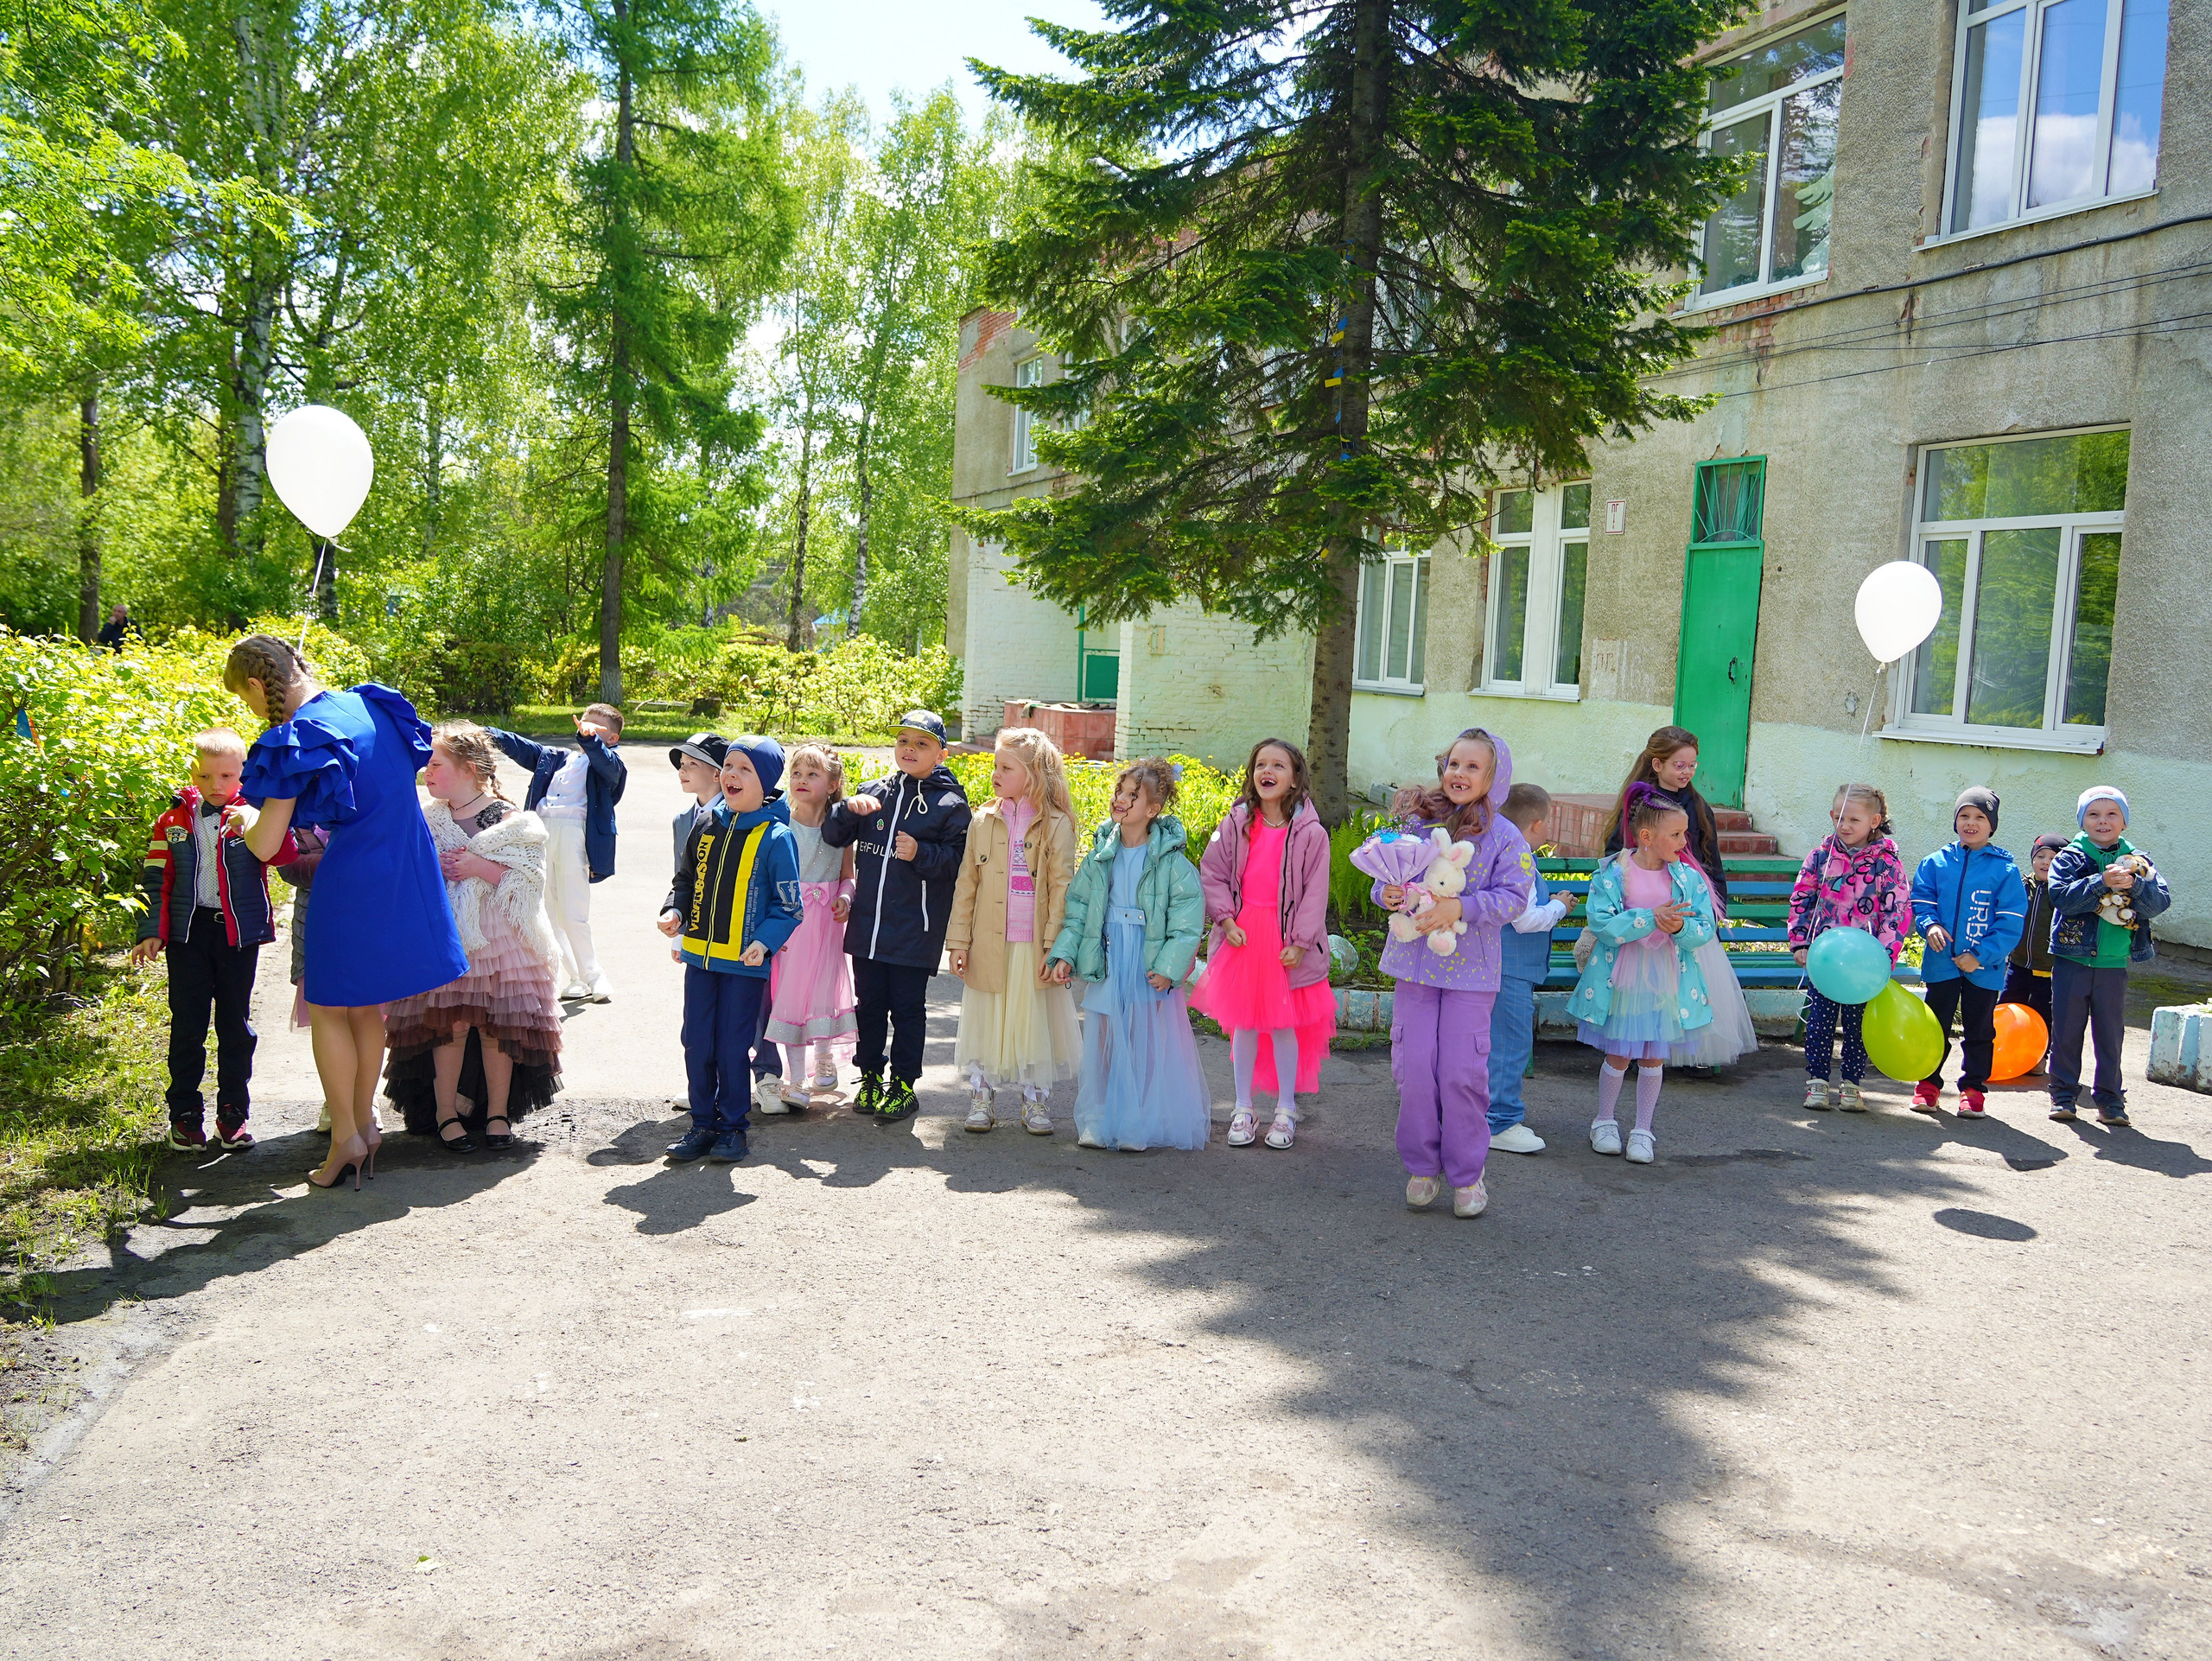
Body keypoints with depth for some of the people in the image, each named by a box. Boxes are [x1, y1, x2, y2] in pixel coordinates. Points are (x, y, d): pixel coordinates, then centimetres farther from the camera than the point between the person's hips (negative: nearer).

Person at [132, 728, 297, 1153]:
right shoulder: (174, 820, 4)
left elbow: (288, 855, -19)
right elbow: (156, 879, 7)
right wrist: (151, 932, 1)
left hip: (239, 932, -1)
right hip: (188, 931, 1)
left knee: (235, 1025, 9)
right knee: (187, 1025, 6)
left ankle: (233, 1113, 19)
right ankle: (185, 1113, 17)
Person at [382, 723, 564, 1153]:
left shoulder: (511, 821, -3)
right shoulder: (425, 819, 8)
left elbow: (528, 882, -9)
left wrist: (481, 867, -18)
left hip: (499, 939, -2)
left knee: (497, 1026, 2)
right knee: (448, 1024, -1)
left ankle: (498, 1112, 17)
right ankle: (445, 1112, 14)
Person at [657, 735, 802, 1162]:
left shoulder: (776, 837, -8)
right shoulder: (706, 826, 7)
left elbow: (788, 905, -6)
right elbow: (686, 879, 19)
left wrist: (764, 941, -19)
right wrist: (674, 911, 0)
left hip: (745, 963, -5)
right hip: (699, 955, 5)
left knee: (734, 1048, 2)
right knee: (696, 1044, 8)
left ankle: (732, 1127, 17)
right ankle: (703, 1124, 22)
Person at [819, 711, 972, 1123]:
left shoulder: (949, 803, -4)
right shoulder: (872, 792, 8)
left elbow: (959, 859, -7)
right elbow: (833, 835, 6)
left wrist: (921, 853, -22)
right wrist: (849, 808, -12)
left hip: (914, 930, -4)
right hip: (867, 923, 4)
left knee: (907, 1006, 4)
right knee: (869, 1002, 14)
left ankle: (903, 1085, 17)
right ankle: (869, 1077, 28)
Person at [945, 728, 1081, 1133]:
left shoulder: (1056, 825, -3)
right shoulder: (984, 821, 5)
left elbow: (1061, 890, -5)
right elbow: (966, 884, 8)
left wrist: (1056, 947, -10)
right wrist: (958, 941, 4)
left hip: (1034, 947, -2)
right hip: (988, 945, 3)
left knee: (1035, 1022, 6)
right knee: (984, 1020, 9)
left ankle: (1034, 1102, 21)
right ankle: (980, 1097, 23)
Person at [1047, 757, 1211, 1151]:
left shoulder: (1171, 861, -8)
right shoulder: (1101, 855, 5)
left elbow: (1187, 919, -10)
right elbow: (1078, 909, 9)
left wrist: (1169, 966, -18)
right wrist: (1065, 954, -1)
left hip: (1150, 968, -4)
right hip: (1107, 967, 4)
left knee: (1150, 1044, 1)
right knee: (1104, 1044, 9)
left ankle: (1142, 1125, 14)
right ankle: (1100, 1121, 21)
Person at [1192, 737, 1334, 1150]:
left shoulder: (1311, 833, -6)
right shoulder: (1235, 824, 2)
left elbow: (1315, 892, -5)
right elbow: (1212, 873, 6)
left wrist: (1300, 942, -10)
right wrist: (1226, 919, -5)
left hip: (1287, 941, -2)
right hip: (1242, 936, 2)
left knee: (1284, 1023, 4)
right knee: (1243, 1023, 9)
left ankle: (1285, 1111, 18)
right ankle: (1243, 1109, 20)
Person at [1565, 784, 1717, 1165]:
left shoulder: (1688, 877, -1)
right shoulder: (1612, 873, -10)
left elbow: (1705, 930, -2)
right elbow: (1601, 922, -19)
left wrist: (1681, 927, -24)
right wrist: (1650, 918, -25)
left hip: (1666, 985, 2)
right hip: (1621, 982, -2)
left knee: (1654, 1058, 8)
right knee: (1618, 1056, 8)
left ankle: (1643, 1131, 22)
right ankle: (1605, 1121, 30)